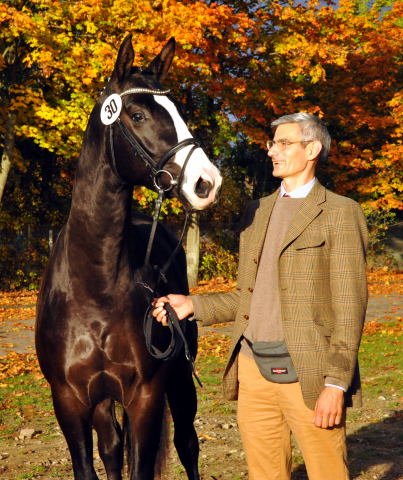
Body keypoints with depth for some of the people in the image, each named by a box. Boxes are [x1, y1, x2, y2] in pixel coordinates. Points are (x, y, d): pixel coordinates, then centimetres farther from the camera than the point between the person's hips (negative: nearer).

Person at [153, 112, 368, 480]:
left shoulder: (340, 213, -3)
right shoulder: (256, 213, 17)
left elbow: (349, 307, -9)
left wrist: (336, 384, -15)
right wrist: (194, 306, 5)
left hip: (308, 375, -5)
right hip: (253, 370, 6)